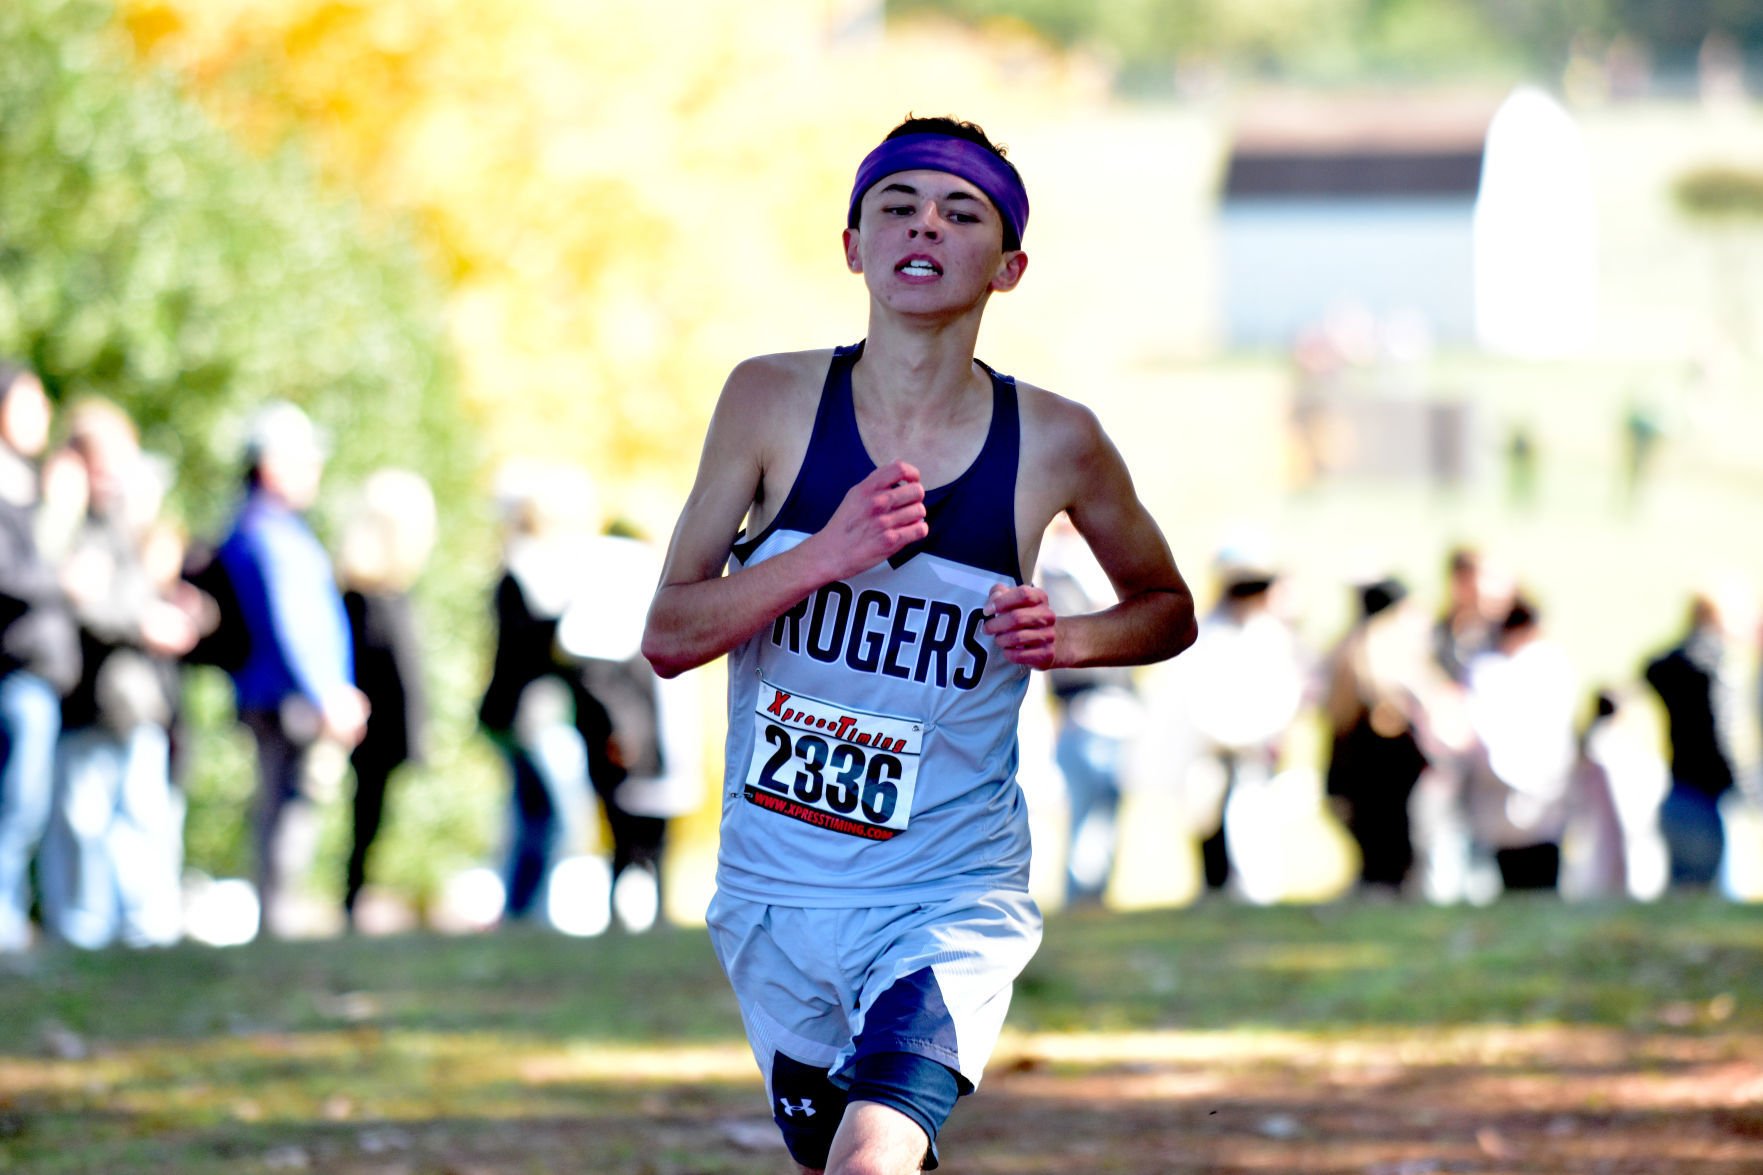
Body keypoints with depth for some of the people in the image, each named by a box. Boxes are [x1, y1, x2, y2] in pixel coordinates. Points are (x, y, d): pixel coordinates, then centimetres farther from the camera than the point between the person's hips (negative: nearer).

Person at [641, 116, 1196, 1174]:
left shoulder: (1055, 443, -6)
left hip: (952, 898, -3)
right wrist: (830, 554, -21)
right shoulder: (774, 401, -5)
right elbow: (668, 637, -6)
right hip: (774, 889, 3)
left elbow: (1169, 610, 12)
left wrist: (1070, 640, -10)